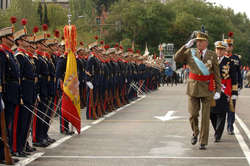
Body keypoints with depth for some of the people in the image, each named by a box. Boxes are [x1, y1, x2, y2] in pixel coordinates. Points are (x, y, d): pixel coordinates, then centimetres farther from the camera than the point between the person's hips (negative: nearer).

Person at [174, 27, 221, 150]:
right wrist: (186, 46, -14)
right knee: (193, 114, 1)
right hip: (193, 88, 1)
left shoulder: (212, 55, 0)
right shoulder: (190, 52, 3)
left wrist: (218, 91, -7)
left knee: (205, 117, 0)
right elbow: (176, 58, -9)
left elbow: (217, 74, 0)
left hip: (207, 89, -1)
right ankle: (195, 133, 31)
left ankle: (203, 142, 8)